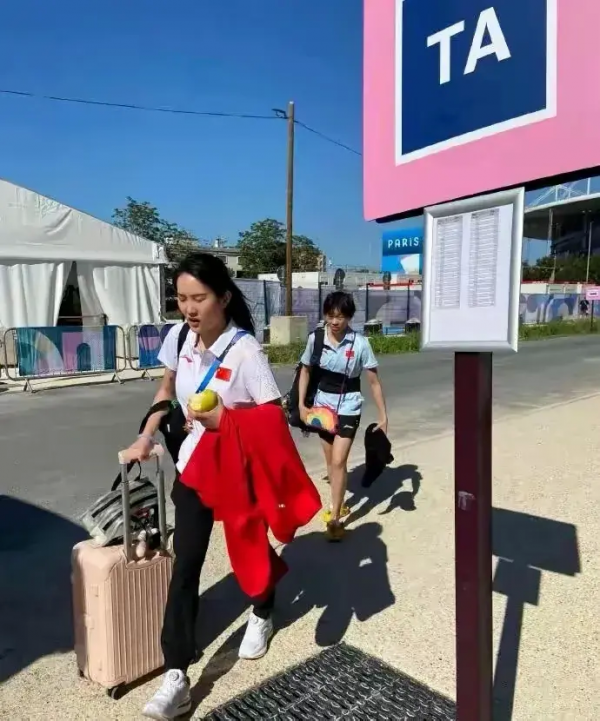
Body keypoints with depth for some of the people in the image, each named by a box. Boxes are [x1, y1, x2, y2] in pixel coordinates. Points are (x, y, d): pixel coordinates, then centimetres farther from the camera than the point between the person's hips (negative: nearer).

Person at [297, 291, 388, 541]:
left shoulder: (360, 343, -15)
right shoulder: (315, 339, -7)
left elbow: (374, 381, -9)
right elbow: (305, 371, 7)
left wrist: (382, 415, -8)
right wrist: (301, 404, 0)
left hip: (348, 407, -3)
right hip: (323, 405, 3)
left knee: (339, 462, -10)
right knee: (330, 461, 15)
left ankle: (335, 518, 3)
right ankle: (338, 504, 35)